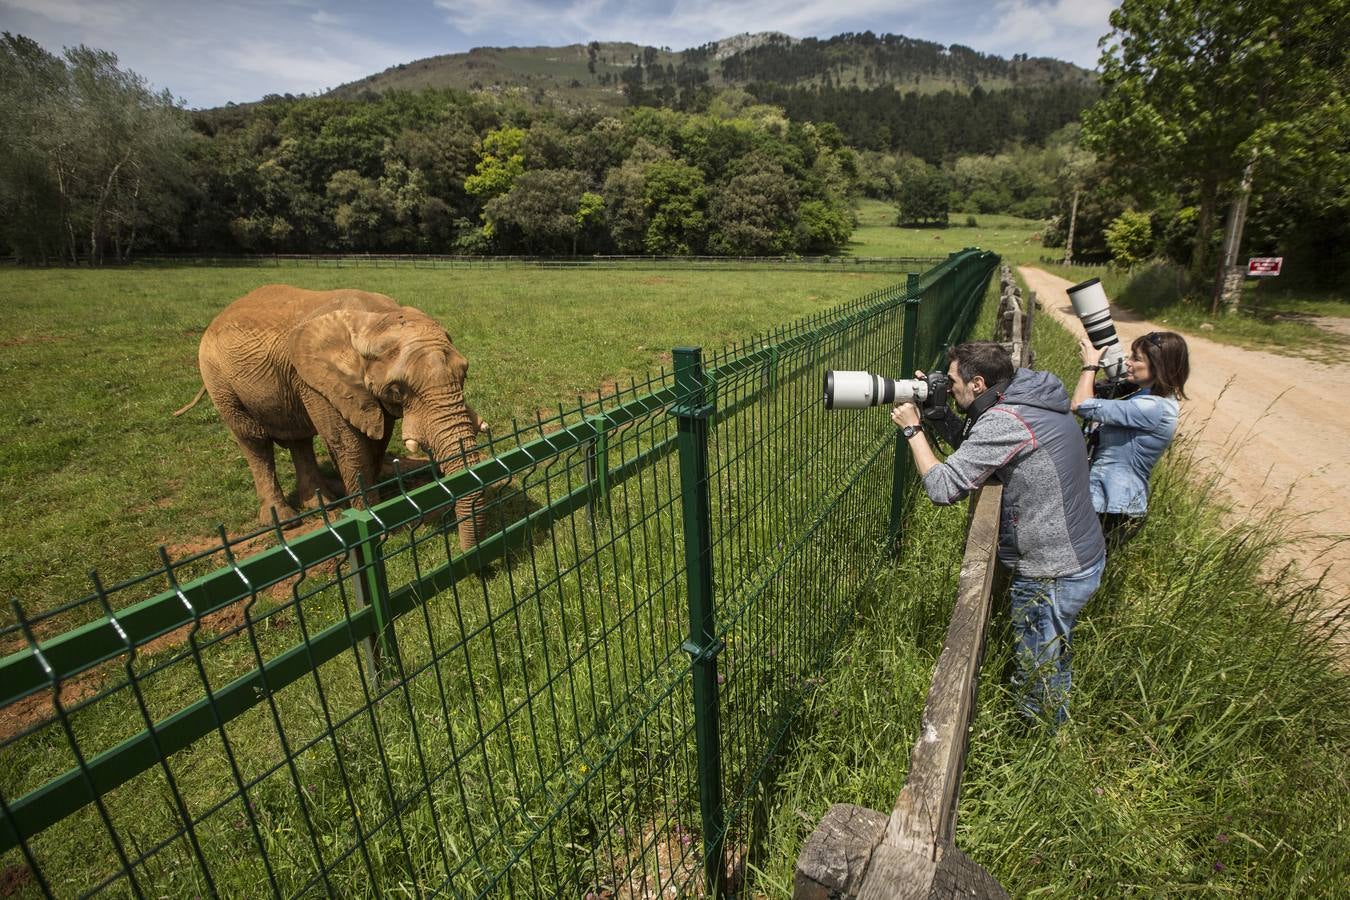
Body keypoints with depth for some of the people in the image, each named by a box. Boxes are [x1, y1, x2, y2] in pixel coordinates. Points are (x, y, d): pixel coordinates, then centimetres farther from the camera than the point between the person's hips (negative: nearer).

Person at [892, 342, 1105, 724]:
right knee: (1048, 659, 28)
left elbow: (942, 487, -27)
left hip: (1055, 573, -10)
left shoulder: (1004, 421, -28)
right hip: (1079, 553, 10)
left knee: (1042, 676, 10)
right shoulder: (1032, 399, 3)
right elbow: (972, 453, 11)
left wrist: (912, 430, -16)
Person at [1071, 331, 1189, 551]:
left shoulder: (1152, 408, -24)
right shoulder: (1147, 397, 7)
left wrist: (1090, 365, -12)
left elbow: (1082, 405, -27)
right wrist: (1095, 367, 1)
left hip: (1113, 511, -9)